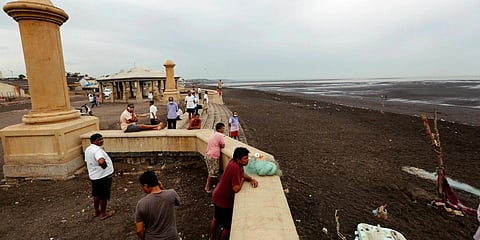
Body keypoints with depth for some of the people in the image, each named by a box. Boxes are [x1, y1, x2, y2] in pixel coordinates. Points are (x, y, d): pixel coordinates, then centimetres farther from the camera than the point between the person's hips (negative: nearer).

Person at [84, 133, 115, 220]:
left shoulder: (88, 149, 6)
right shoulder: (97, 150, -25)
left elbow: (86, 161, 20)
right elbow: (101, 161, -44)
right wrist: (105, 166, -24)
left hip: (93, 176, 9)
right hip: (103, 176, -9)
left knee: (96, 194, 24)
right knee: (103, 196, 6)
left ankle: (96, 211, 38)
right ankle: (103, 214, 19)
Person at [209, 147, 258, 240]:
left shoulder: (235, 163, -7)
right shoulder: (235, 167, -34)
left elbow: (243, 174, 10)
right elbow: (236, 189, -34)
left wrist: (251, 179, -8)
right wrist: (242, 180, -16)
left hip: (218, 196, 10)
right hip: (223, 200, -10)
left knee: (216, 218, 31)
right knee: (227, 226, 11)